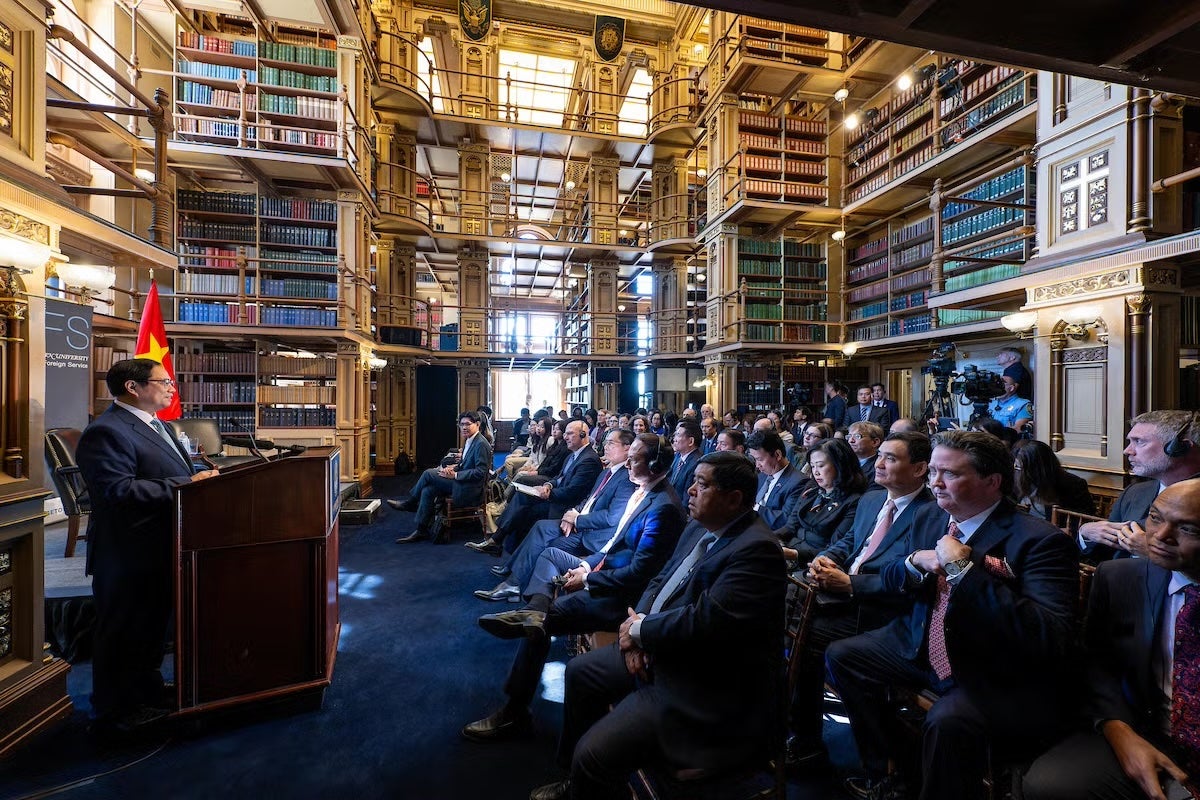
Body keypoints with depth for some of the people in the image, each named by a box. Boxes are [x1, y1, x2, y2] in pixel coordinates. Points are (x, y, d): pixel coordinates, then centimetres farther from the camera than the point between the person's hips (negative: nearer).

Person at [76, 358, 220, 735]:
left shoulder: (152, 425, 13)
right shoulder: (106, 432, -20)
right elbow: (118, 489, -29)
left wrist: (202, 476, 5)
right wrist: (187, 486, -30)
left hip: (157, 551, 10)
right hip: (128, 558, -10)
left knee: (150, 630, 23)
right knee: (123, 636, 8)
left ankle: (147, 700, 40)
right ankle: (116, 715, 26)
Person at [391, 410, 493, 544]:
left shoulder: (481, 444, -18)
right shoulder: (469, 441, 12)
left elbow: (480, 472, -22)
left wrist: (455, 475, -20)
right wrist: (453, 468, 0)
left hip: (469, 491, -9)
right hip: (463, 484, 9)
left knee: (428, 473, -9)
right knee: (427, 490, -3)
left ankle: (410, 503, 14)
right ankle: (420, 531, 3)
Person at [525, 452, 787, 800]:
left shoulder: (756, 549, -25)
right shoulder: (700, 528, 4)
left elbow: (703, 621, -31)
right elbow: (661, 581, 10)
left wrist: (640, 628, -15)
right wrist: (637, 627, -8)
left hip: (712, 692, -9)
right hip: (661, 651, 10)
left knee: (593, 754, -18)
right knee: (580, 671, 17)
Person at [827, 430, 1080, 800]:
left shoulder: (1040, 540, -19)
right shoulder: (930, 520, 3)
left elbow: (1049, 640, -31)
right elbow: (889, 580, 11)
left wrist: (965, 569, -31)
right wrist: (916, 561, -11)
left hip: (1000, 678, -7)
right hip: (923, 648, 8)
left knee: (949, 720, -35)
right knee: (841, 655, 8)